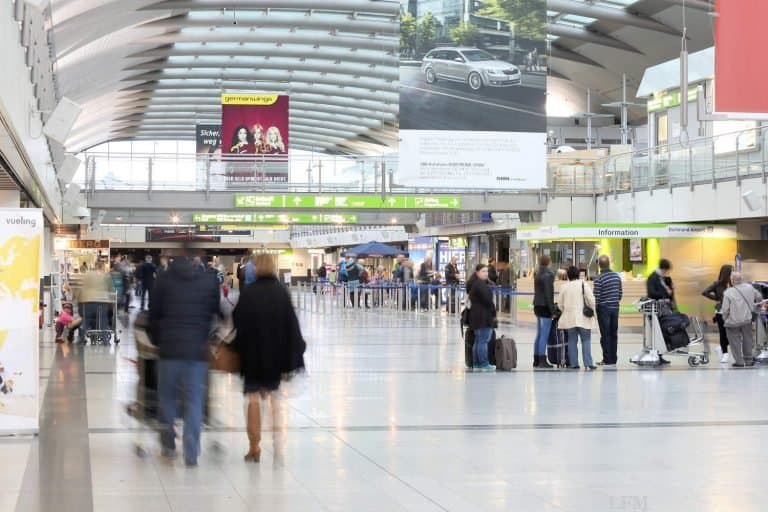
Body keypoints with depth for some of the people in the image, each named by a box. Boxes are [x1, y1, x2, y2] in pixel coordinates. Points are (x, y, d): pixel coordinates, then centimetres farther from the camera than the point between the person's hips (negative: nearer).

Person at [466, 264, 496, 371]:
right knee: (483, 341, -6)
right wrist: (494, 313, -6)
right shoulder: (480, 284, -16)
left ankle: (476, 364, 17)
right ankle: (484, 364, -5)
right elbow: (488, 300, -19)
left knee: (478, 340, 14)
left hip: (476, 316, 10)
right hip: (483, 317, -10)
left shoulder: (473, 284, 16)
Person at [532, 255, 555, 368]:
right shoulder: (548, 275, -14)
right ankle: (542, 360, -7)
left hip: (537, 306, 9)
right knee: (544, 335, -6)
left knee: (539, 335, 14)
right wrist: (552, 309, -15)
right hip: (545, 307, -9)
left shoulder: (537, 274, 12)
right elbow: (548, 294, -17)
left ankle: (536, 360, 17)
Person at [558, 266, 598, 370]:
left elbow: (561, 304, 8)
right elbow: (591, 300, -8)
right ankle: (588, 364, -7)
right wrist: (593, 311, 7)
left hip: (569, 318, 2)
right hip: (583, 318, -2)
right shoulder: (583, 285, -7)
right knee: (586, 340, 0)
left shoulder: (564, 287, 1)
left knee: (572, 340, 8)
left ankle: (573, 363, 7)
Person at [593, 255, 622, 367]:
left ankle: (607, 360, 0)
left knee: (605, 335, 0)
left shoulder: (599, 279, -15)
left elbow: (596, 296, -15)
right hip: (615, 308, 5)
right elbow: (620, 293, 9)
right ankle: (613, 359, 15)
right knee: (613, 334, 11)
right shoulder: (617, 277, 3)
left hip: (603, 308, -5)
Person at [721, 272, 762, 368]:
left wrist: (725, 319, 2)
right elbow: (759, 297, 11)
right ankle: (748, 360, 27)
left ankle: (739, 362, 10)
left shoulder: (728, 293, -19)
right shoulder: (749, 287, -5)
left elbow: (725, 309, -17)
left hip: (733, 321, -4)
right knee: (747, 340, 18)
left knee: (735, 342, 9)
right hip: (747, 320, 4)